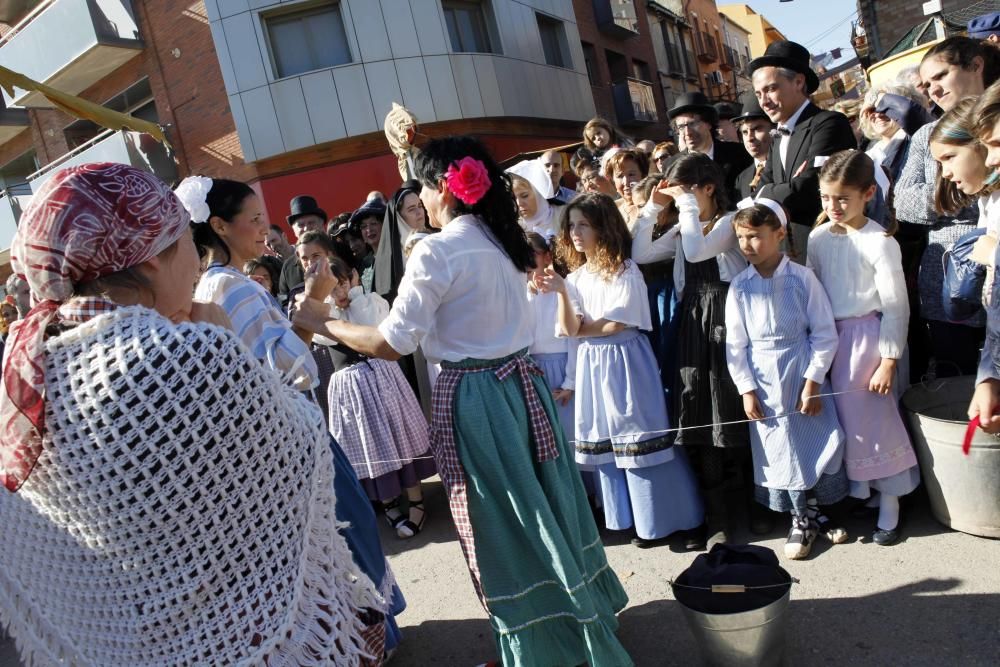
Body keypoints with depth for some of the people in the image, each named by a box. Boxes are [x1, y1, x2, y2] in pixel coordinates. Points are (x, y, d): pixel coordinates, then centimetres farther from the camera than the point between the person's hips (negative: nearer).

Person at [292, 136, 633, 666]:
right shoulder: (499, 241, 8)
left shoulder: (435, 251, -16)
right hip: (521, 384, 8)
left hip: (474, 399, -8)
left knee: (502, 527, 8)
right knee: (543, 507, 21)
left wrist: (321, 323, -5)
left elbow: (390, 344, -18)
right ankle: (585, 614, 39)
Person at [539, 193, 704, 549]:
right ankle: (622, 514, 26)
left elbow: (616, 324, -14)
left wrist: (581, 328, -4)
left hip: (624, 359, -6)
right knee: (603, 439, 11)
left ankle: (658, 519, 15)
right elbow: (569, 329, -2)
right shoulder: (576, 276, 7)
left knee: (635, 436, 0)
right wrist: (561, 292, -16)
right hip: (592, 363, 6)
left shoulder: (625, 271, -9)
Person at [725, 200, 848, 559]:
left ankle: (827, 510, 26)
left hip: (802, 372, -1)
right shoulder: (740, 286, -2)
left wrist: (812, 381, -9)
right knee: (780, 449, 8)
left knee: (819, 442, 2)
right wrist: (747, 390, -3)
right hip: (763, 380, 2)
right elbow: (735, 344, 1)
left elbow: (824, 333, -5)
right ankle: (802, 519, 26)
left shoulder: (802, 278, -7)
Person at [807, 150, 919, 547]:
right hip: (828, 337, 5)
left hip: (867, 335, -5)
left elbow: (895, 307, -10)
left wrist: (888, 361, -12)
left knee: (876, 418, 1)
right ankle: (859, 491, 27)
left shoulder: (880, 242, -12)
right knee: (840, 417, 10)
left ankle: (889, 509, 16)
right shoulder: (818, 238, 3)